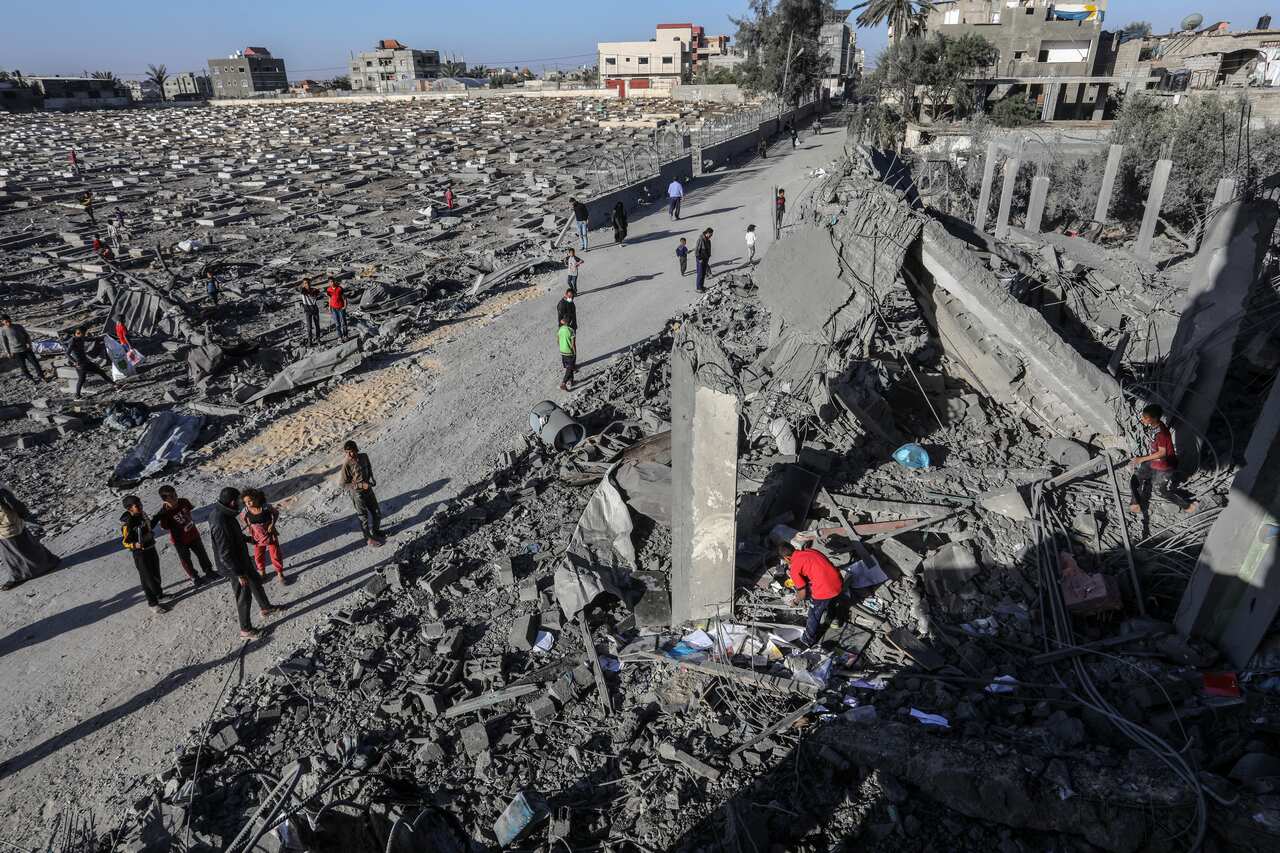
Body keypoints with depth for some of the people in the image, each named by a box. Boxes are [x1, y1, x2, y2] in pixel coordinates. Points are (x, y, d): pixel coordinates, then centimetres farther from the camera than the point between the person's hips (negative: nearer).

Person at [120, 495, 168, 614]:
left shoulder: (142, 515, -2)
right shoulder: (127, 523, -22)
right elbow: (124, 542, -18)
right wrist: (135, 545, -34)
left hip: (151, 549, 7)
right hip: (140, 553, -7)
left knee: (156, 574, 22)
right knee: (147, 578, 1)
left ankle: (159, 593, 43)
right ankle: (152, 603, 12)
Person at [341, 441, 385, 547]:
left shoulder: (364, 457, -7)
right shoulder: (347, 465, -22)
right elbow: (344, 484, -17)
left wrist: (372, 479, -1)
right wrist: (361, 485, -25)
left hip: (368, 489, 6)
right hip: (357, 493, -6)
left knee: (377, 513, 17)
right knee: (364, 517, 9)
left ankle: (376, 531, 43)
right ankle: (368, 539, 29)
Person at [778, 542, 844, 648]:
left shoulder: (794, 568, -6)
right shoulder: (809, 550, 13)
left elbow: (803, 593, -4)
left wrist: (796, 601, 18)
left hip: (824, 591, -6)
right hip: (839, 583, 6)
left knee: (814, 616, 21)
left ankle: (808, 639, 41)